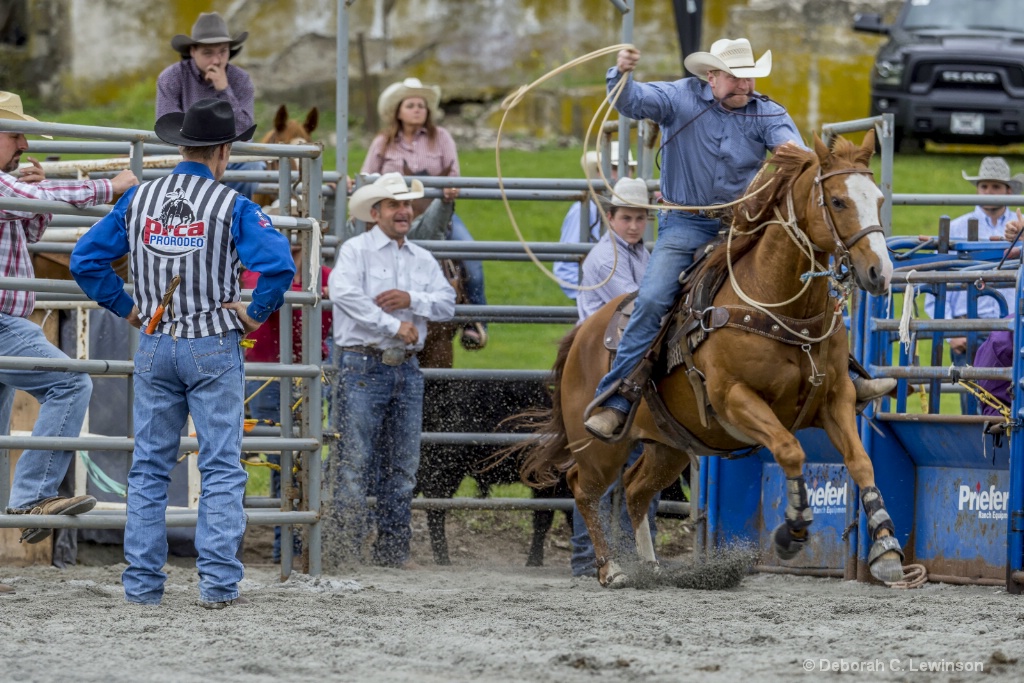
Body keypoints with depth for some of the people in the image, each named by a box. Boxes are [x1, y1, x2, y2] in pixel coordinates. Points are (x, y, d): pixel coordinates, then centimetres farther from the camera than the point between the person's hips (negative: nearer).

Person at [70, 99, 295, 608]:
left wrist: (124, 307, 14)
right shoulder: (231, 206, -7)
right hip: (214, 349, -3)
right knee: (221, 469, 0)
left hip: (155, 349, 3)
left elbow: (85, 259, 7)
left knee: (148, 468, 10)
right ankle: (218, 583, -6)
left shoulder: (138, 200, 4)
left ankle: (142, 582, 9)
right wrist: (256, 314, -4)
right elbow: (278, 264, -19)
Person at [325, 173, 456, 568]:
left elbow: (447, 304, 6)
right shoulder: (356, 251, -2)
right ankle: (344, 548, -5)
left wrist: (412, 301, -13)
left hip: (407, 369, 6)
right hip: (362, 367, -6)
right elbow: (344, 293, -19)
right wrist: (394, 326, -18)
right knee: (353, 461, -6)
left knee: (402, 465, 8)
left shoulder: (423, 260, 15)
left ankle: (393, 549, 15)